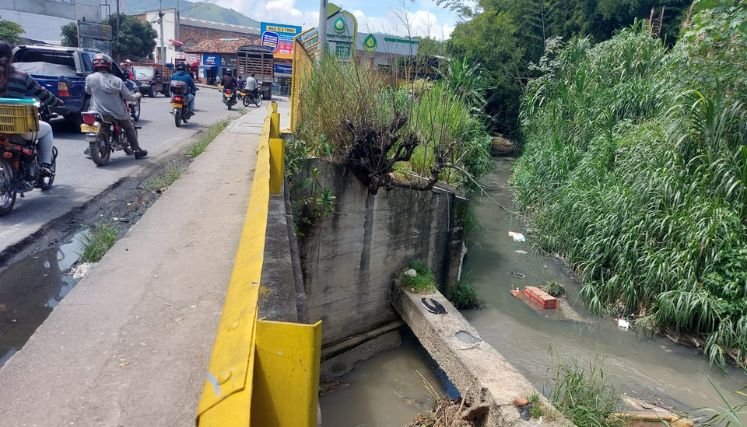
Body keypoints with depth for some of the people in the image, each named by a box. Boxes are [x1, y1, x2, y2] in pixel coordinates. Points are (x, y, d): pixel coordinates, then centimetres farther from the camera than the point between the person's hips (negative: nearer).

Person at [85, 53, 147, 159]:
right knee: (130, 128, 23)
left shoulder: (90, 78, -6)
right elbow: (129, 97, -1)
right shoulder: (117, 80, -5)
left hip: (99, 113, 0)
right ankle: (137, 150, 23)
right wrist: (137, 95, 20)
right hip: (118, 113, 0)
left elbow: (88, 91, 14)